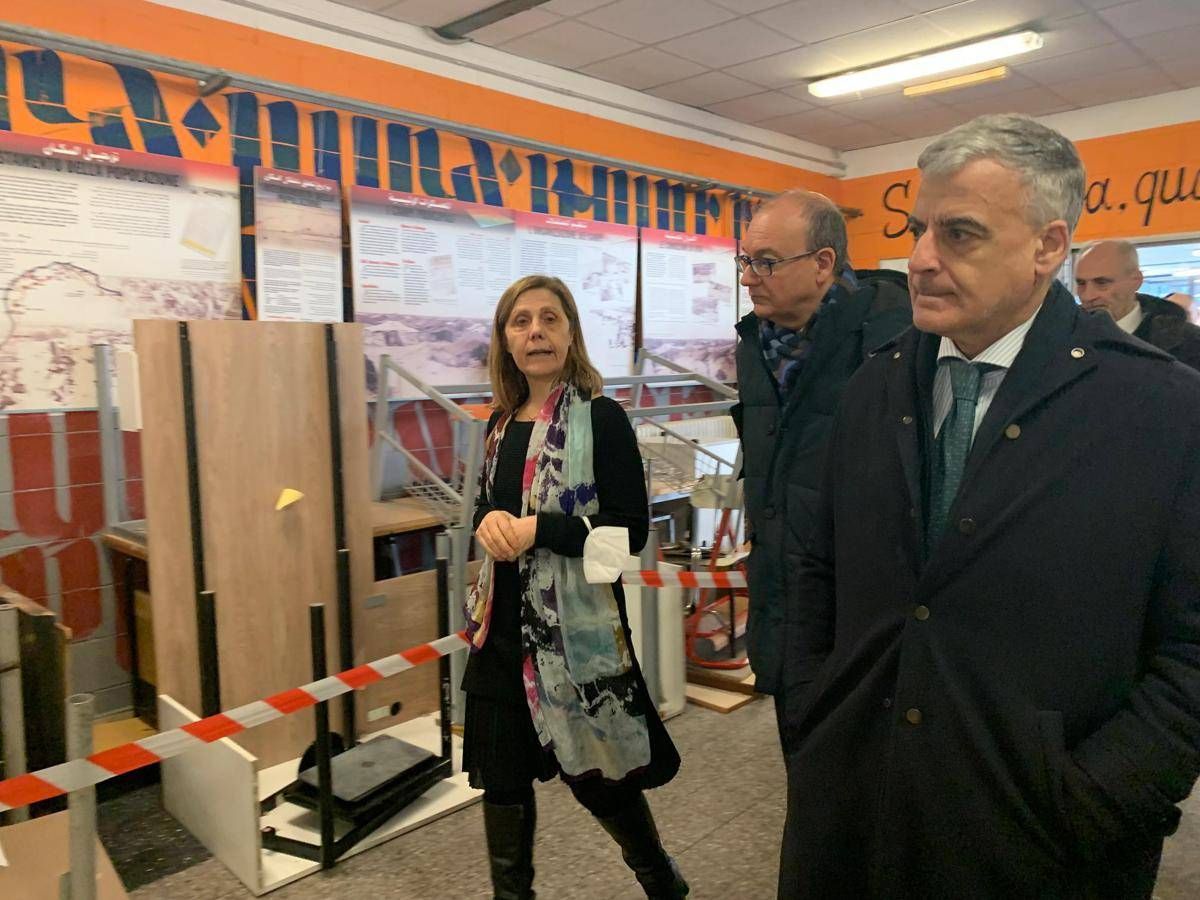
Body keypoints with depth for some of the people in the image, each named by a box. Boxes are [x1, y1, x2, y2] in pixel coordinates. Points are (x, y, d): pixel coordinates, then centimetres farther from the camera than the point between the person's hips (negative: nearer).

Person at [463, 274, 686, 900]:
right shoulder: (503, 421, 7)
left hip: (576, 623, -5)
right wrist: (490, 520, -8)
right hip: (505, 620, 6)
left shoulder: (601, 418, -12)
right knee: (501, 771, 14)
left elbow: (630, 528, -16)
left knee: (591, 768, 10)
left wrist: (536, 529, -23)